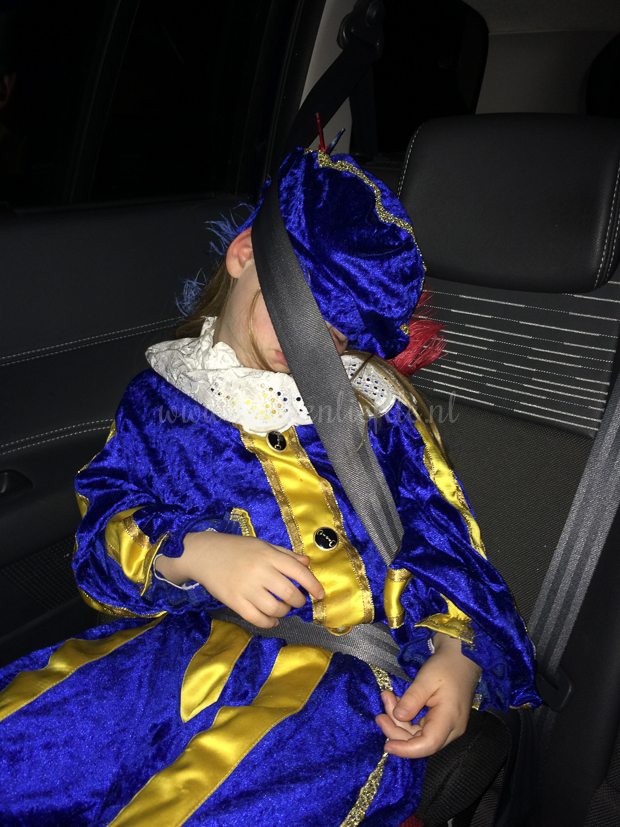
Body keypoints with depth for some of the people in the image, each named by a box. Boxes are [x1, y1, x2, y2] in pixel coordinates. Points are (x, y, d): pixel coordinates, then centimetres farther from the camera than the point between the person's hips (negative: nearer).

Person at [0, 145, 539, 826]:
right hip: (194, 639, 2)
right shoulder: (160, 397, 12)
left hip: (351, 667, -1)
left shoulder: (376, 400, 11)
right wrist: (194, 553, -15)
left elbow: (439, 538, 7)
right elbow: (105, 528, 5)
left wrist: (459, 651, -10)